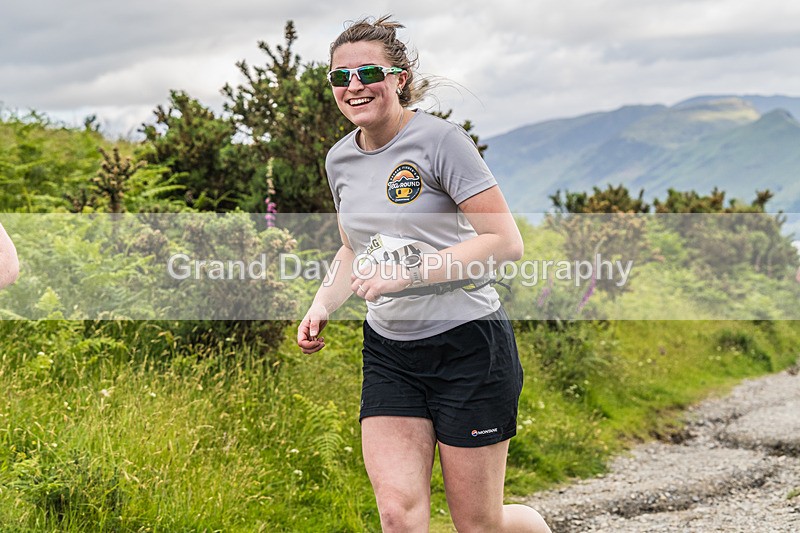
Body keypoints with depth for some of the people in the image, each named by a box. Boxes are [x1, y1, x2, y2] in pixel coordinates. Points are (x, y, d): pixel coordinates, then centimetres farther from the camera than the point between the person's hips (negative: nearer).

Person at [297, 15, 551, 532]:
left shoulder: (440, 140, -13)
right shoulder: (340, 159, 8)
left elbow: (506, 241, -17)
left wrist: (408, 271, -23)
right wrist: (322, 306, 7)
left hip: (468, 343, -5)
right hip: (388, 352, 5)